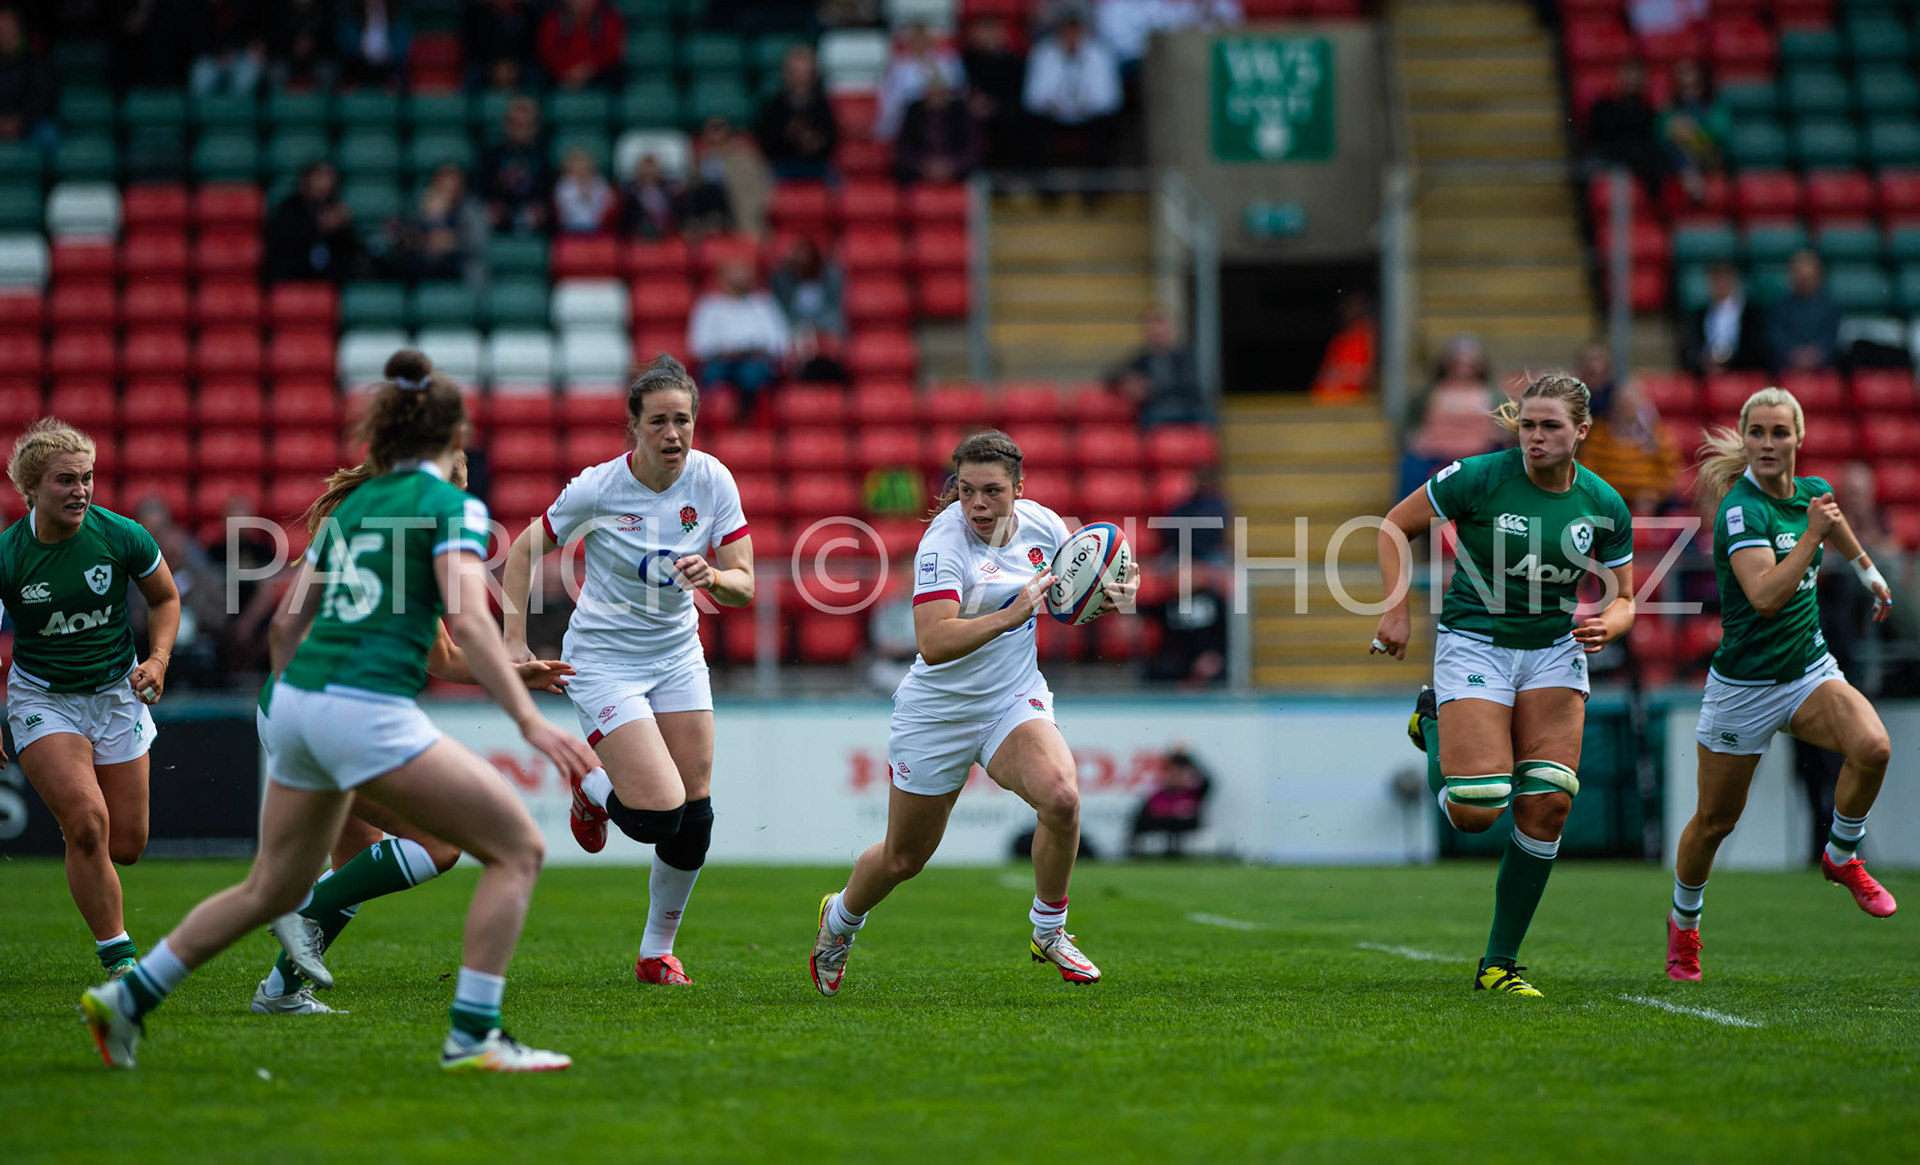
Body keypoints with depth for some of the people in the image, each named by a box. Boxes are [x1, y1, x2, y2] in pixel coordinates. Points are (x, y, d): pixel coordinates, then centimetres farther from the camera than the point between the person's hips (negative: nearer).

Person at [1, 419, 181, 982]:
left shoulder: (121, 536, -12)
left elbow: (164, 599, 7)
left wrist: (158, 659, -9)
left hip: (117, 694, 2)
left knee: (125, 846, 1)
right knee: (87, 823, -23)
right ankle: (118, 957, -11)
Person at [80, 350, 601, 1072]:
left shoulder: (352, 505, 19)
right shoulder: (452, 504, -2)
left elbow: (287, 620, 23)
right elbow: (467, 620, -16)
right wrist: (529, 721, -20)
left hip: (297, 698, 8)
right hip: (366, 710, -8)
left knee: (273, 888, 24)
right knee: (518, 848, -3)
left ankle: (126, 999, 28)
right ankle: (471, 1038, -9)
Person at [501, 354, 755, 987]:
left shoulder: (713, 480, -9)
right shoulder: (597, 489, -18)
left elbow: (744, 586, -8)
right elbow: (524, 552, -3)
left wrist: (713, 578, -31)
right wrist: (515, 640, -10)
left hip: (677, 655, 4)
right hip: (604, 660, -4)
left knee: (695, 817, 1)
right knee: (658, 814, -17)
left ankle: (657, 951, 22)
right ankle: (591, 788, 18)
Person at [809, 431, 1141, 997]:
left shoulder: (1041, 523, -5)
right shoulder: (943, 543, -22)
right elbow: (933, 643, -34)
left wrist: (1111, 595, -7)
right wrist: (1010, 615, -42)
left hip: (1015, 701, 3)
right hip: (938, 711, -3)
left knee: (1060, 796, -27)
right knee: (904, 858, 10)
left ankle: (1049, 931, -4)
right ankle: (840, 918, 44)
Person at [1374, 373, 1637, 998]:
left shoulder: (1604, 507, -5)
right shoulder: (1479, 478, -14)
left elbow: (1621, 598, 7)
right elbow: (1395, 527, -2)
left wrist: (1606, 625, -16)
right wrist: (1398, 611, -10)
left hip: (1554, 651, 3)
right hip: (1474, 644, -3)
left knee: (1548, 803, -9)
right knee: (1475, 811, -15)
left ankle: (1501, 965, 4)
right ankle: (1435, 732, 23)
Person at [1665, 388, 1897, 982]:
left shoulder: (1812, 491, 1)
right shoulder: (1741, 509, -20)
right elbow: (1766, 596, -32)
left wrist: (1869, 573, 41)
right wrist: (1810, 535, -33)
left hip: (1809, 670, 5)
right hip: (1744, 683, -5)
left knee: (1871, 747, -25)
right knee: (1715, 820, 7)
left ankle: (1841, 857, 1)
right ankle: (1684, 922, 34)